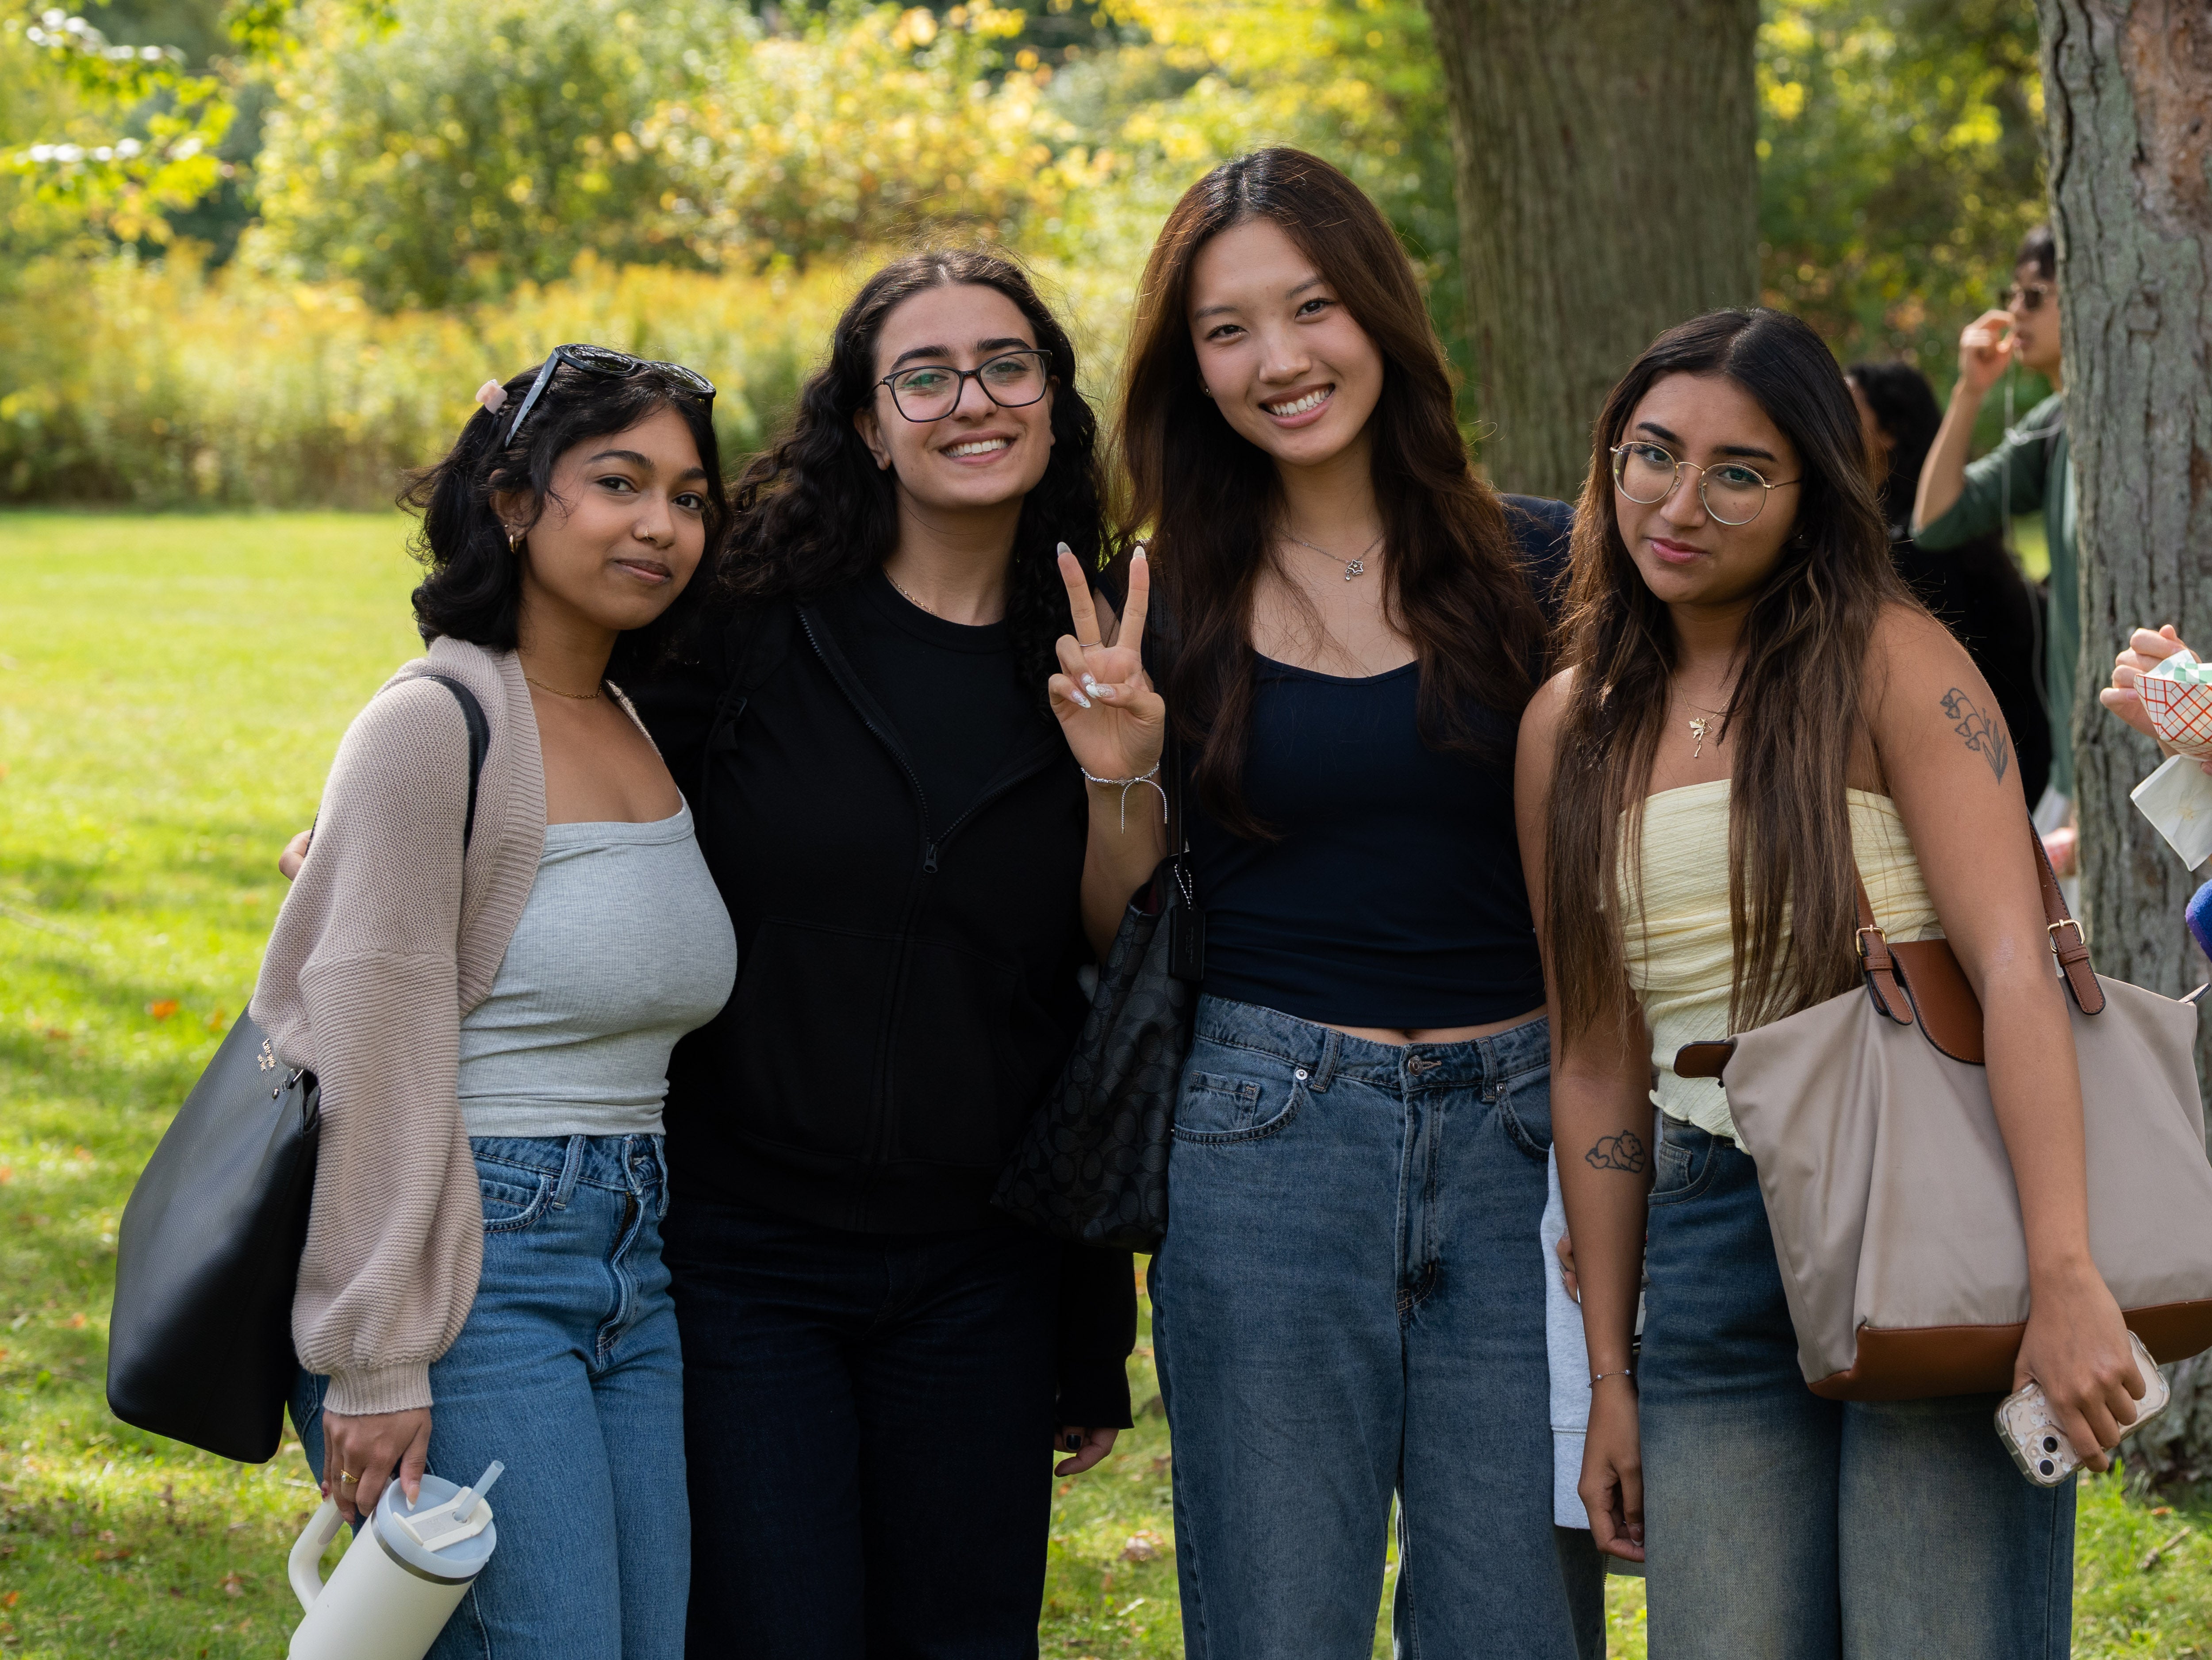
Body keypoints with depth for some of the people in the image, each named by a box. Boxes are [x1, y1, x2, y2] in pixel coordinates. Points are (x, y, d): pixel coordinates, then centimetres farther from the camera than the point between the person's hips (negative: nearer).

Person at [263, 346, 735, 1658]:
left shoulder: (646, 729, 13)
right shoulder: (435, 726, -11)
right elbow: (369, 1061, -13)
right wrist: (374, 1364, -15)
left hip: (637, 1271, 8)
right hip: (475, 1272, -8)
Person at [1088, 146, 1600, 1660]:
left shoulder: (1544, 568, 3)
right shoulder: (1169, 610, 4)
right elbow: (1121, 936, 9)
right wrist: (1113, 768, -9)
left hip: (1519, 1136, 0)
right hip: (1265, 1138, 0)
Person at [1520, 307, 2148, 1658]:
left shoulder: (1890, 663, -4)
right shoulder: (1572, 728, 11)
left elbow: (2013, 961, -15)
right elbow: (1597, 1063, 14)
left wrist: (2064, 1277, -26)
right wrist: (1611, 1376, 11)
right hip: (1713, 1237, 4)